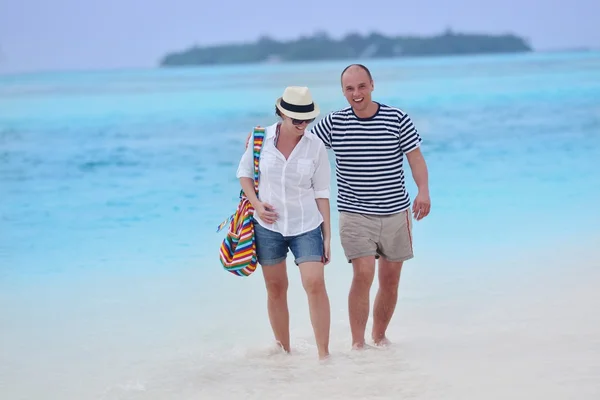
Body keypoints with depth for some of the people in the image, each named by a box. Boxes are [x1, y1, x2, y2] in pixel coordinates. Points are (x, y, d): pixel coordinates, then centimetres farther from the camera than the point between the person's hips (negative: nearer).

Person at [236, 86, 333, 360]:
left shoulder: (316, 146, -7)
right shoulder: (261, 138, -6)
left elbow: (321, 193, -2)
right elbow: (244, 172, 8)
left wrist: (327, 235, -3)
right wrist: (256, 203, -8)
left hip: (306, 226, -1)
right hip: (268, 225, 1)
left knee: (315, 284, -14)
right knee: (275, 289, 9)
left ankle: (324, 354, -10)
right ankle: (284, 351, 22)